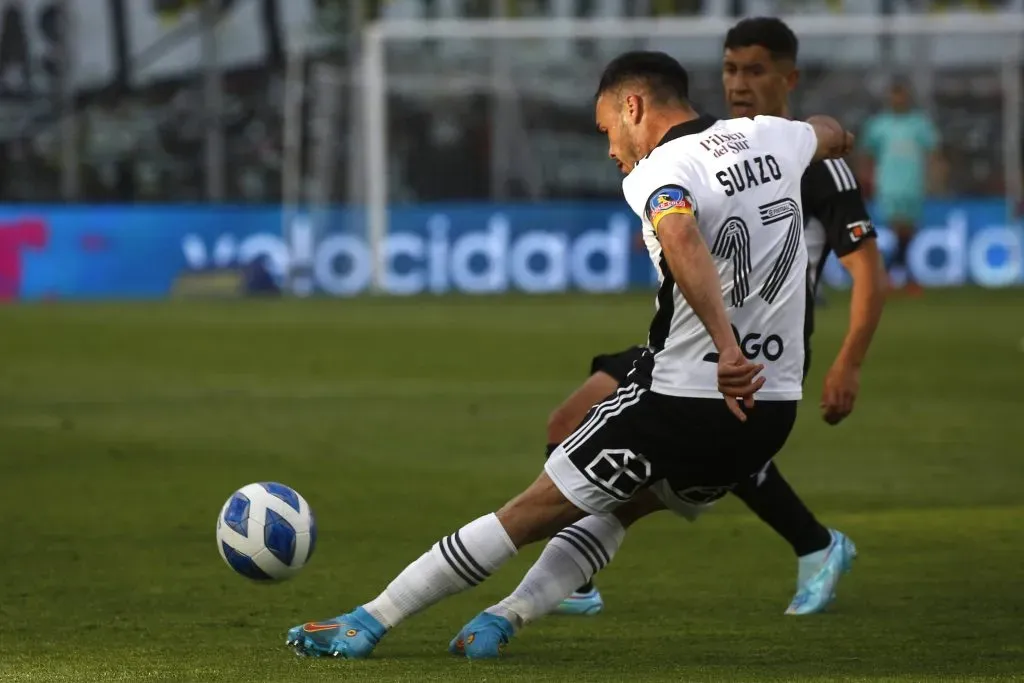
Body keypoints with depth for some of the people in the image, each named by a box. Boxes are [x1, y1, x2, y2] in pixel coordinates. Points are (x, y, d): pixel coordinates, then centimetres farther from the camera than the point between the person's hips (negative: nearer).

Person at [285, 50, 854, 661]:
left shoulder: (658, 172, -12)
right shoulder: (769, 136, 10)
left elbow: (681, 238, -36)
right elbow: (828, 134, 35)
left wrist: (727, 348, -40)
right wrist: (837, 137, 58)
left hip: (686, 403, -7)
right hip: (775, 412, 7)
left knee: (534, 511, 3)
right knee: (616, 506, 26)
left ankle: (369, 621, 10)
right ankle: (503, 620, 14)